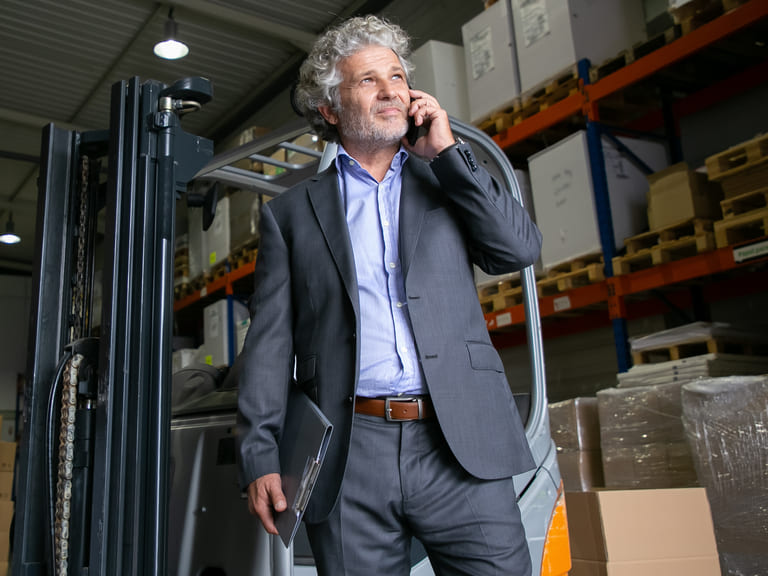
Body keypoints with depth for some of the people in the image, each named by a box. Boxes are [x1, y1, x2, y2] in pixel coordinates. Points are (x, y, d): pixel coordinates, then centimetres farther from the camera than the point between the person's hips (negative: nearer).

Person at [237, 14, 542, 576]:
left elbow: (522, 248, 2)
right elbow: (271, 341, 7)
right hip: (349, 456, 0)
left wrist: (447, 150, 1)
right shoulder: (290, 213, 11)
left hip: (461, 446, 1)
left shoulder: (448, 180, 17)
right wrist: (261, 455, -2)